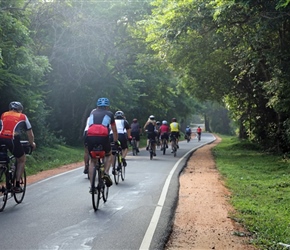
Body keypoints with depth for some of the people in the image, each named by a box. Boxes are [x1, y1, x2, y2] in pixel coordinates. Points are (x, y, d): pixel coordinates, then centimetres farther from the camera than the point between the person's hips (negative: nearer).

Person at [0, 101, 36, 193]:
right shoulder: (23, 117, 19)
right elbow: (30, 134, 22)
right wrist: (32, 144, 40)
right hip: (12, 140, -2)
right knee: (22, 160, 22)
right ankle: (17, 186, 15)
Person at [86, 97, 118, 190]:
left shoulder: (93, 112, 27)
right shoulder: (109, 114, 22)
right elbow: (114, 130, 30)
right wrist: (116, 142, 44)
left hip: (90, 137, 2)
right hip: (103, 137, -1)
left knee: (93, 160, 19)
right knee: (109, 155, 28)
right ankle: (106, 173, 4)